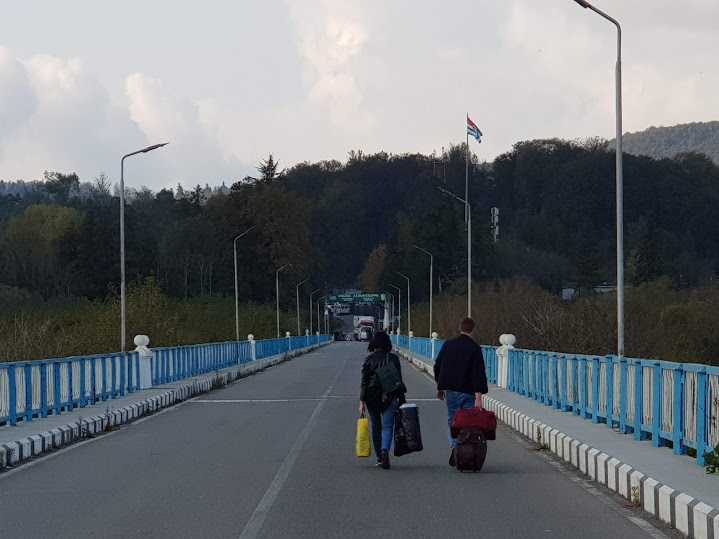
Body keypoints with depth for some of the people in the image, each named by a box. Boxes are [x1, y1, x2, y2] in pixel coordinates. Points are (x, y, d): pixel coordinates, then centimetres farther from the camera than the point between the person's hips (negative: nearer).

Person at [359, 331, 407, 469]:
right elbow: (399, 379, 2)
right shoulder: (393, 358, 1)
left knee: (376, 427, 13)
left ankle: (379, 458, 17)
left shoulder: (369, 359, -2)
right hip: (390, 397, 0)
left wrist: (362, 401, -3)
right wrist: (401, 399, 8)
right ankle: (385, 450, -27)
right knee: (387, 427, -1)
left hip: (372, 397, 0)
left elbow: (364, 381, -4)